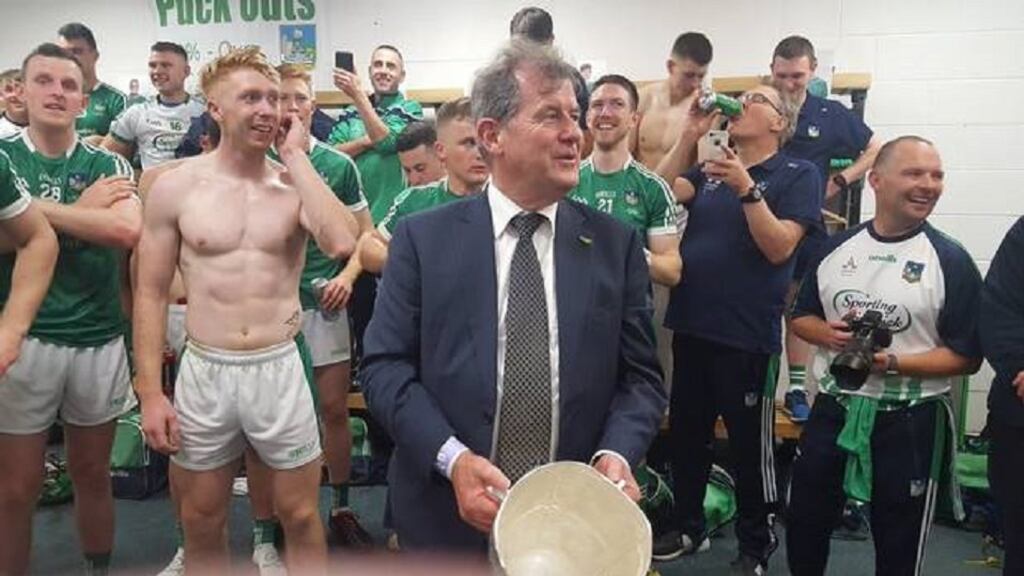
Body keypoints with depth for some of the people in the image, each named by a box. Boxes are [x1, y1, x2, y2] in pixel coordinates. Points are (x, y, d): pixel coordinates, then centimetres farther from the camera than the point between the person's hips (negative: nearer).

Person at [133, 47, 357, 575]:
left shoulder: (297, 183, -1)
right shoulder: (175, 186, -2)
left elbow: (341, 243, -22)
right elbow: (150, 294, 1)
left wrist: (296, 156, -14)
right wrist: (149, 393, -3)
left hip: (282, 369, 0)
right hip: (203, 373, 0)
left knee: (300, 516, 13)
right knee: (201, 525, 16)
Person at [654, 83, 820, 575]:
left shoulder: (798, 175, -2)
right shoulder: (709, 169, 12)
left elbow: (779, 247, -13)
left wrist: (746, 188, -21)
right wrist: (691, 132, -9)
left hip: (747, 332, -5)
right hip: (691, 325, 5)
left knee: (750, 444, 6)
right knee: (685, 434, 15)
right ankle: (689, 527, 33)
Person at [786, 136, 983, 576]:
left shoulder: (951, 261, -8)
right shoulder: (836, 248, 3)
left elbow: (966, 356, -10)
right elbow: (801, 317, 11)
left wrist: (894, 363, -23)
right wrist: (828, 334, -11)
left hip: (911, 420, -3)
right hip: (833, 408, 3)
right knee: (804, 523, 16)